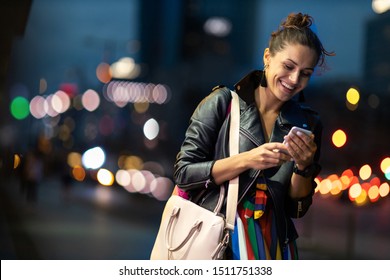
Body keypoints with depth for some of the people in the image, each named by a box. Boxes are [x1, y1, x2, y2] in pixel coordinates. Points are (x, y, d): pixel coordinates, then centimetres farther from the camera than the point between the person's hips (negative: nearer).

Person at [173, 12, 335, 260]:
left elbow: (297, 208, 7)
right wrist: (246, 160, -19)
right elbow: (183, 173, -9)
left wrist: (304, 167, -11)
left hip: (272, 244, 3)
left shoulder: (308, 123, 5)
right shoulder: (223, 102, -4)